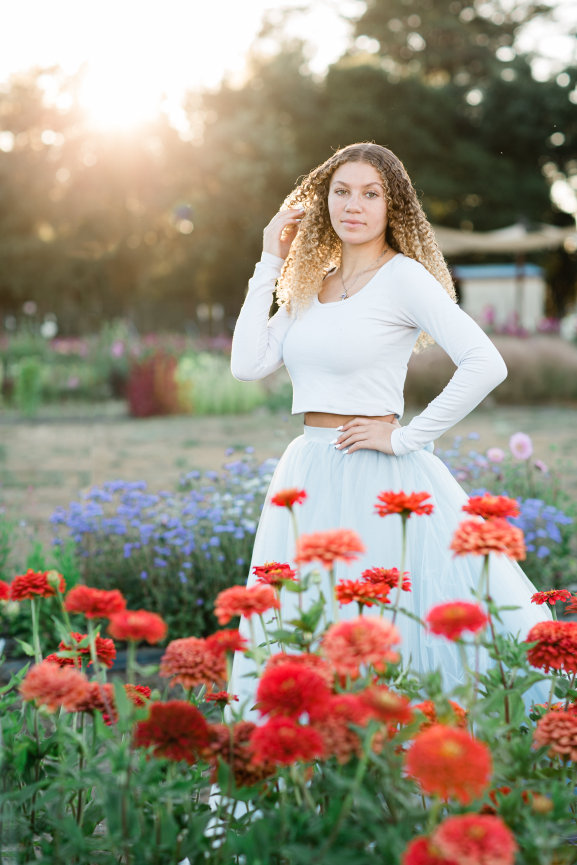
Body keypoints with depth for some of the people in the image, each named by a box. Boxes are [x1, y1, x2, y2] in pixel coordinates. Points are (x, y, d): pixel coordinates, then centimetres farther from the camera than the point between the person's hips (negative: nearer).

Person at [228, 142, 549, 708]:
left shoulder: (403, 276, -7)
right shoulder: (311, 283, 13)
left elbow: (486, 365, -18)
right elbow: (248, 364, 3)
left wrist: (405, 437, -14)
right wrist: (269, 264, 5)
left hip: (378, 480, -7)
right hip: (308, 478, 7)